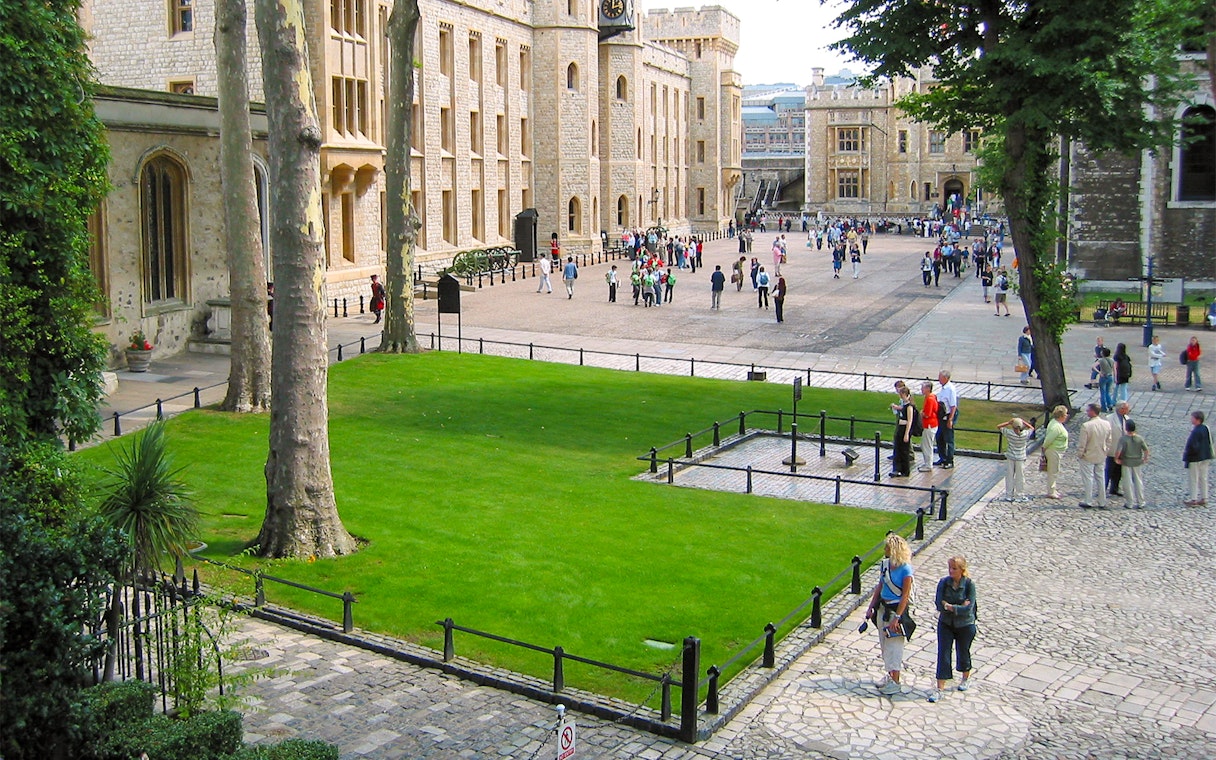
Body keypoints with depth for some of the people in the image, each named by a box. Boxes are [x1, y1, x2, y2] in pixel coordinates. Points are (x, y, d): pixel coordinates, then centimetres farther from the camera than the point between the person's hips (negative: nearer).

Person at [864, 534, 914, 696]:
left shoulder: (905, 569, -18)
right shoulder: (885, 564, 2)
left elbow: (905, 596, -17)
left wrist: (897, 617, -19)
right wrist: (871, 607, 10)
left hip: (897, 608, -8)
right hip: (883, 607, 8)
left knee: (894, 645, -1)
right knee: (884, 644, 16)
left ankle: (895, 682, 9)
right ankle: (890, 675, 30)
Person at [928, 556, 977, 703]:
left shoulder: (969, 584, -14)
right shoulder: (943, 582, -8)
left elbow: (968, 608, -20)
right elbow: (939, 605, -14)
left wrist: (949, 606, -20)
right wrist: (959, 607, -20)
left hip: (965, 625, -1)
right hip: (945, 623, 2)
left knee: (963, 652, 16)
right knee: (943, 654, -3)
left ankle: (966, 678, 43)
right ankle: (939, 688, -2)